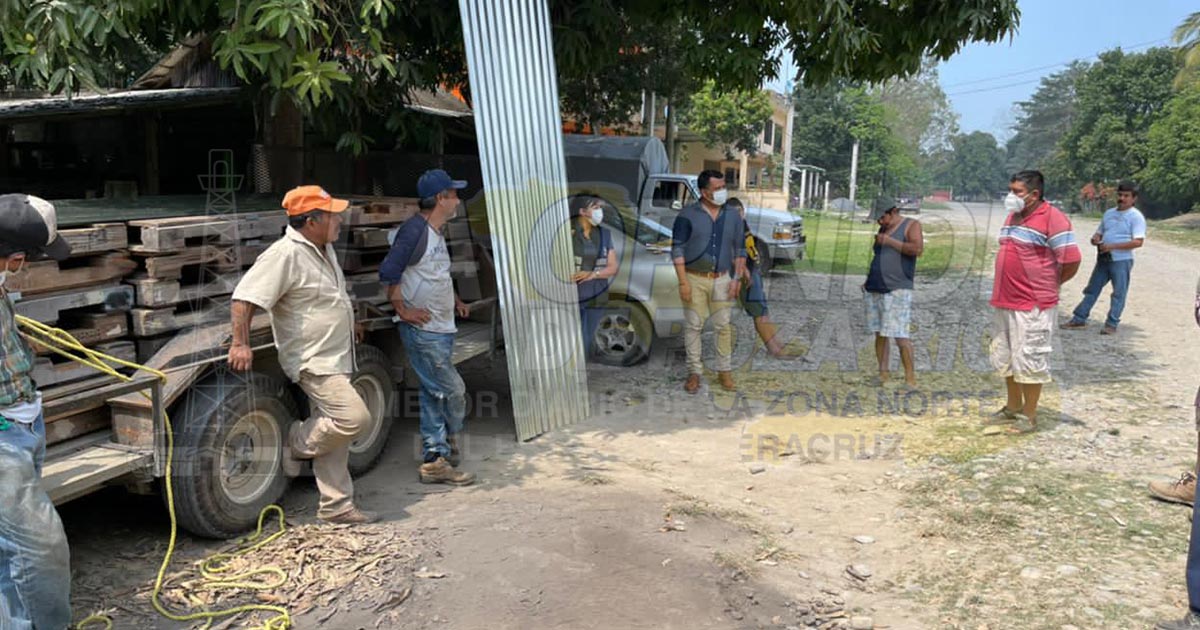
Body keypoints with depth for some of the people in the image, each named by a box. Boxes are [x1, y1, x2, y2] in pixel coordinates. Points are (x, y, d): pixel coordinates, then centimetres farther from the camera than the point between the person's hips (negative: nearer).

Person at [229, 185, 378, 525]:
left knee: (334, 434, 11)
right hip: (312, 360, -9)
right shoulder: (285, 254, -19)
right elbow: (244, 297, -22)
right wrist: (241, 344, -25)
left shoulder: (324, 248, 11)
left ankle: (336, 507, 19)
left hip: (336, 357, 10)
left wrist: (346, 323, 36)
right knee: (354, 418, -18)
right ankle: (296, 444, 8)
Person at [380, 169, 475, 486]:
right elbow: (389, 272, -20)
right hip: (423, 330, -9)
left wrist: (454, 301, 21)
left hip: (441, 329, 9)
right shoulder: (415, 229, -15)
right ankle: (448, 445, 10)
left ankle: (434, 460, 19)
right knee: (453, 391, -6)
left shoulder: (436, 233, 15)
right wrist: (404, 310, -17)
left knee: (434, 395, 12)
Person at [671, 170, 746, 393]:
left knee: (723, 326, 6)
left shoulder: (732, 217, 6)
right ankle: (694, 372, 14)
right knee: (693, 326, 4)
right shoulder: (687, 216, -7)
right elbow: (677, 250, -8)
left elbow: (739, 250, 11)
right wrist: (683, 282, -14)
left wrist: (737, 278, 1)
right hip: (694, 279, -3)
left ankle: (725, 371, 18)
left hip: (722, 279, 3)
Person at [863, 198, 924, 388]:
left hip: (897, 290, -7)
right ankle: (882, 374, 13)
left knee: (900, 336, -10)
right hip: (875, 290, 7)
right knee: (879, 335, 7)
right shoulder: (883, 229, 19)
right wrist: (869, 280, 17)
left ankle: (910, 378, -3)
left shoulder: (911, 225, 0)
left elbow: (918, 249, -16)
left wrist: (890, 241, -13)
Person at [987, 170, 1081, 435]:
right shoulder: (1012, 216, 13)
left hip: (1033, 305, -9)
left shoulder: (1052, 218, -14)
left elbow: (1071, 260, -17)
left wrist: (1051, 283, -2)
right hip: (1005, 301, 9)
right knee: (1005, 356, 18)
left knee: (1029, 359, 0)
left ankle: (1029, 416, 13)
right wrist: (1004, 289, 15)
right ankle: (1013, 407, 33)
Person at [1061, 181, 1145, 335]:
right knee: (1092, 289, 10)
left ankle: (1112, 324, 5)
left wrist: (1112, 246, -22)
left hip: (1121, 260, -7)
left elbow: (1138, 242, -16)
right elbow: (1099, 233, 22)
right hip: (1103, 259, 7)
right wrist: (1095, 239, -4)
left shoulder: (1136, 216, -7)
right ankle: (1079, 318, 16)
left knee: (1119, 293, 0)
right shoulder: (1109, 213, 14)